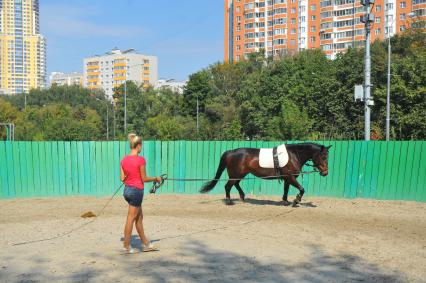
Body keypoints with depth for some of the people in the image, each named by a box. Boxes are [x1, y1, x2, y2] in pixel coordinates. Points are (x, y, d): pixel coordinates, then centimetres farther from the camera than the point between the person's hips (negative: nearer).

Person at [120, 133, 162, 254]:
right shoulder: (141, 160, -16)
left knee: (139, 217, 18)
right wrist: (156, 178, 5)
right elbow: (144, 179, -11)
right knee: (131, 219, 1)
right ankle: (126, 246, 10)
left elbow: (122, 178, 5)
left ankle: (145, 244, 27)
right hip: (136, 190, -7)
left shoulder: (124, 160, 3)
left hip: (127, 189, 7)